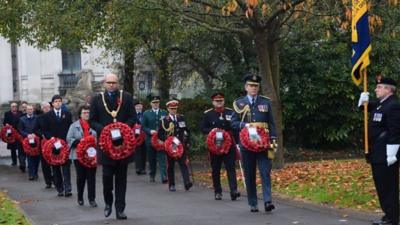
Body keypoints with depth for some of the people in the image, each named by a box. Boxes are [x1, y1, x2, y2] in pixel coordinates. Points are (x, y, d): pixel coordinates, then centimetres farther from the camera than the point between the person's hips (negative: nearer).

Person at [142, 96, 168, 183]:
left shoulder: (164, 113, 8)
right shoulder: (146, 113, 7)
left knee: (162, 158, -10)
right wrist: (150, 131, -12)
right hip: (150, 139, 1)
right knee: (151, 159, 8)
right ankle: (152, 176, 22)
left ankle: (164, 177, -16)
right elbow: (143, 127, 5)